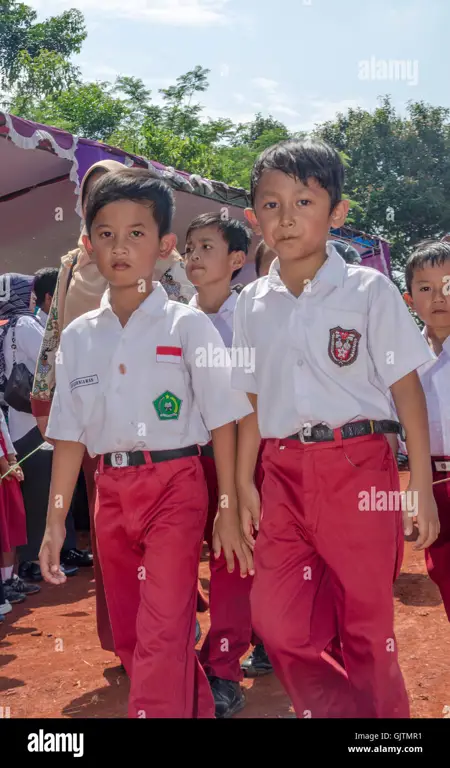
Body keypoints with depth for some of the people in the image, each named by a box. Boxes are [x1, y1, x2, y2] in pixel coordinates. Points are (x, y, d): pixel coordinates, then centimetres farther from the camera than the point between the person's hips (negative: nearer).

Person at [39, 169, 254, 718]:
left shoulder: (187, 326, -6)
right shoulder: (78, 336, 5)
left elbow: (222, 422, -5)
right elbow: (69, 435, 8)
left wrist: (228, 513, -5)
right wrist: (55, 522, 8)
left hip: (174, 484, -5)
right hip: (111, 491, 5)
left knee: (162, 635, -9)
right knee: (129, 637, 16)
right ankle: (196, 705, 39)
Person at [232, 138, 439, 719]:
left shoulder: (368, 289, -4)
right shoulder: (253, 303, 7)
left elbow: (406, 386, -4)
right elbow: (252, 398, 10)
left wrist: (421, 485, -6)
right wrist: (245, 483, 8)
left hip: (359, 466, -3)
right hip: (283, 471, 4)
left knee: (366, 623, 8)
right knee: (276, 621, 4)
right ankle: (337, 708, 27)